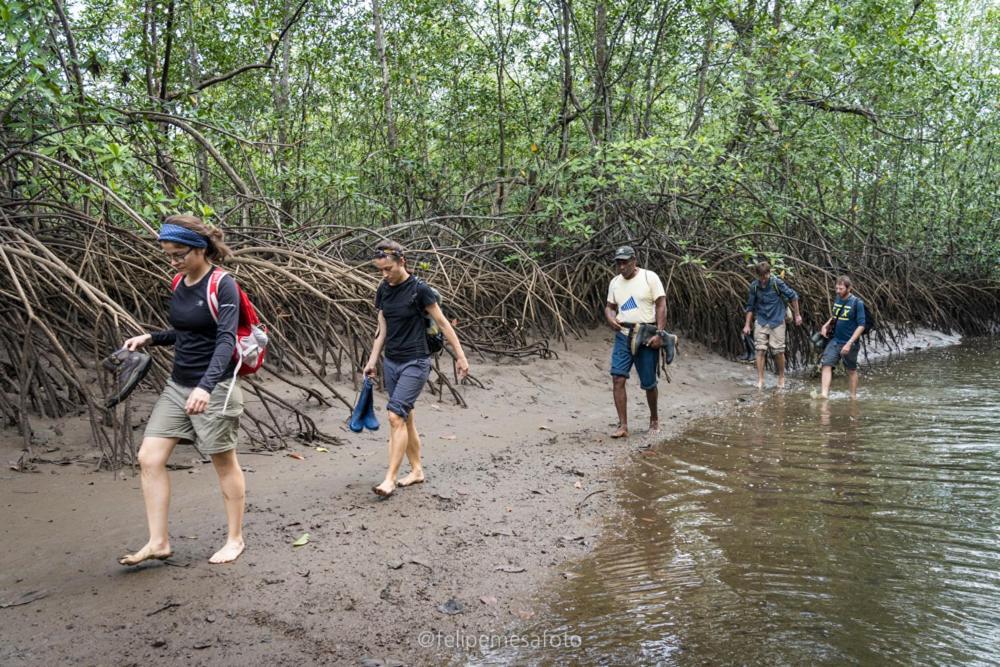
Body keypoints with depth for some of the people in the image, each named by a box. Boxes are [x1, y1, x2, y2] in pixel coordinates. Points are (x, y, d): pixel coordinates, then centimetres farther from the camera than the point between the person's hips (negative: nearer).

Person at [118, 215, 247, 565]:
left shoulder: (222, 286, -15)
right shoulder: (180, 284, 7)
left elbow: (226, 340, -27)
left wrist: (206, 386, -39)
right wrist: (151, 338, 7)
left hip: (214, 389, -7)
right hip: (177, 385, 7)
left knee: (224, 463, 6)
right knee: (149, 458, 2)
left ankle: (235, 539, 22)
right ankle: (158, 542, 13)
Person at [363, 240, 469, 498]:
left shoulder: (419, 290, -12)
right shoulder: (383, 291, 7)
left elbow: (443, 324, -7)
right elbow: (382, 329, 14)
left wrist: (460, 357, -5)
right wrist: (372, 360, 10)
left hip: (415, 363, -7)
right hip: (391, 363, 7)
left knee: (396, 416, -14)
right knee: (405, 418, 11)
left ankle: (390, 478, -9)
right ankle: (417, 470, 24)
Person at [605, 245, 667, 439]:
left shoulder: (650, 277, -6)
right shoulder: (615, 282, 9)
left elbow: (661, 305, -8)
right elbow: (609, 306, 18)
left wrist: (660, 333, -16)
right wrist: (610, 318, -6)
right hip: (623, 336, 4)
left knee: (648, 383, 5)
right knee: (617, 378, -11)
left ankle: (654, 418, 30)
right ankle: (623, 425, -6)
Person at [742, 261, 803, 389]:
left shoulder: (777, 283, -13)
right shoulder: (754, 286, -5)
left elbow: (793, 296, -2)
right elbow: (750, 306, 5)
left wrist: (797, 315, 3)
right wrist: (747, 324, 4)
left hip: (777, 321, -2)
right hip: (761, 321, 2)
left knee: (779, 351, 2)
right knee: (760, 350, -5)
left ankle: (781, 377, 22)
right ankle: (760, 380, -1)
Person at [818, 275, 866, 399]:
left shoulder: (857, 303, -13)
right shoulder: (838, 299, 5)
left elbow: (861, 326, -15)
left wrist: (849, 343, -21)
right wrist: (826, 325, 3)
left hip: (849, 343, -5)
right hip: (835, 341, 5)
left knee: (851, 370, 11)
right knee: (826, 365, -11)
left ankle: (853, 396, 25)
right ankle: (824, 394, -17)